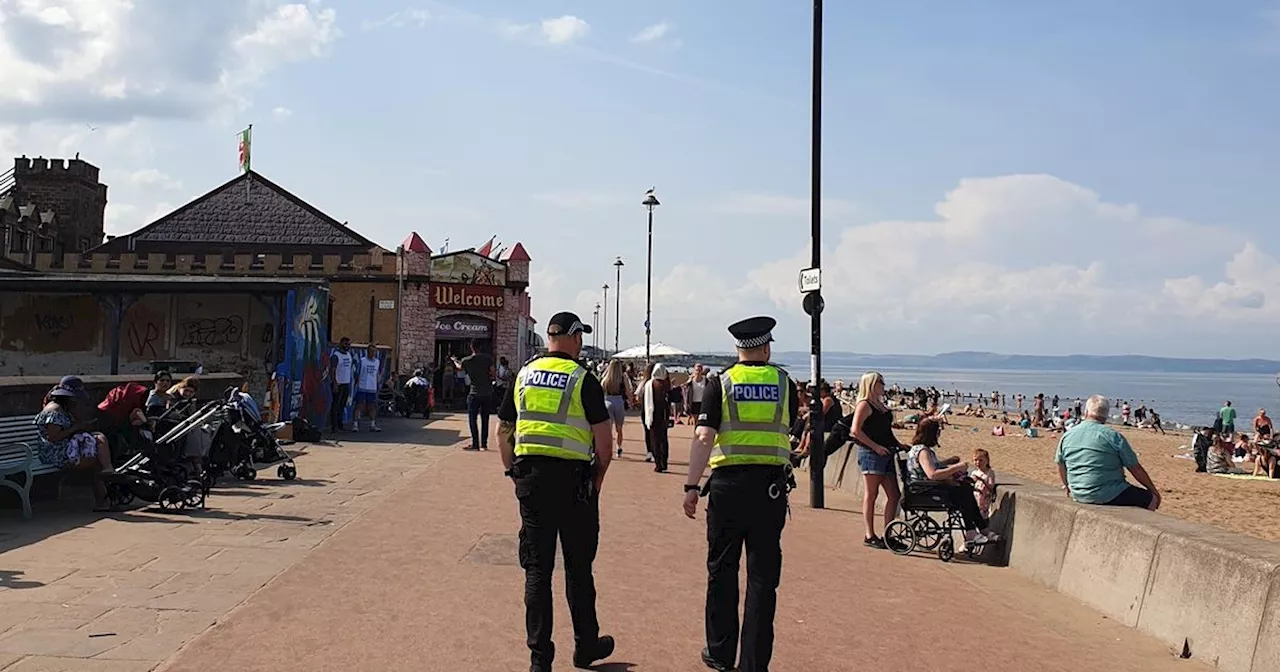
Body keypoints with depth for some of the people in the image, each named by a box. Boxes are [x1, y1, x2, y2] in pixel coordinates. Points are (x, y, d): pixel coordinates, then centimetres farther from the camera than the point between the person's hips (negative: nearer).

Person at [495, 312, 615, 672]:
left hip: (529, 477, 3)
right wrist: (597, 480, 4)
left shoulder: (524, 375, 7)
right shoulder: (583, 379, -6)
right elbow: (604, 439, -8)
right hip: (571, 477, -3)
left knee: (537, 567, 7)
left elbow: (503, 431, 10)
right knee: (578, 567, 11)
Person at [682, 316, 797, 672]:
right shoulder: (784, 382, 5)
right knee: (763, 574, 6)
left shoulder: (721, 383, -1)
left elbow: (704, 437, -9)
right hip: (771, 483, 1)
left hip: (728, 482, -1)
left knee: (722, 570, 12)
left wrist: (691, 486, -8)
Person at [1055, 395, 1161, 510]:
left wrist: (1068, 486, 34)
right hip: (1109, 496, -6)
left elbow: (1060, 465, 16)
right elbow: (1135, 468, -4)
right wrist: (1154, 491, 9)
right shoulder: (1113, 436, -10)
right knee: (1151, 499, 7)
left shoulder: (1067, 436, 3)